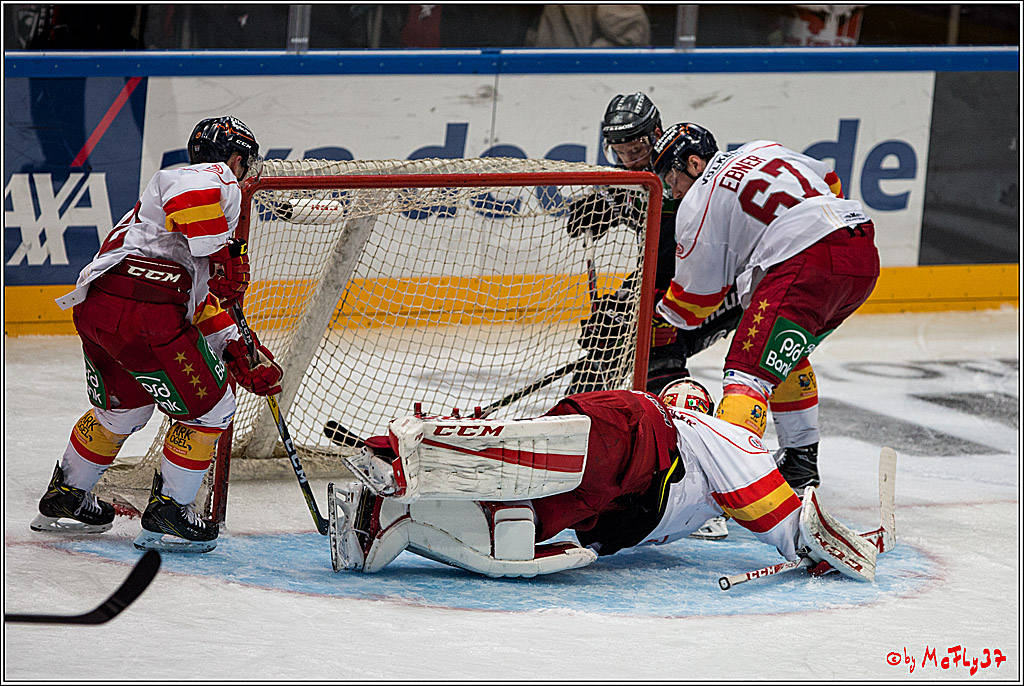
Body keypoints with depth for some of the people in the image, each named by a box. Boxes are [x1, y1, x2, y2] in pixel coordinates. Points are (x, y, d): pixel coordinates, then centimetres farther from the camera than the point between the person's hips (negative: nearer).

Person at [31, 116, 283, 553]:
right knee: (209, 407, 5)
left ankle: (64, 500, 42)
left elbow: (203, 297, 30)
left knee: (124, 407, 31)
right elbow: (187, 190, -24)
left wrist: (241, 353, 24)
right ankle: (167, 514, 9)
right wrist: (224, 256, -16)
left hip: (94, 304, 10)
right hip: (140, 310, -10)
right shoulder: (218, 178, 3)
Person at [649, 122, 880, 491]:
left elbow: (697, 295, 12)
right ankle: (801, 462, 29)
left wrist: (654, 320, 29)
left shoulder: (697, 204, 6)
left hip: (805, 264, -8)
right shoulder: (764, 150, 25)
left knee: (749, 367, -11)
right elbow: (830, 183, 35)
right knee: (784, 355, 26)